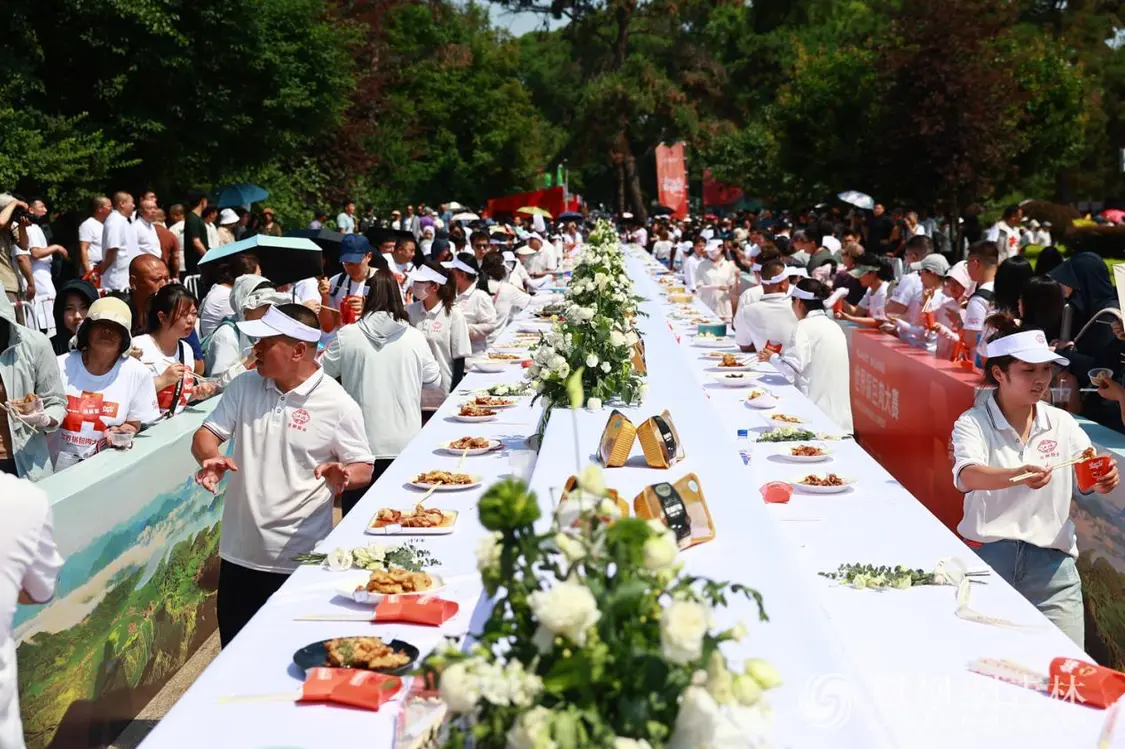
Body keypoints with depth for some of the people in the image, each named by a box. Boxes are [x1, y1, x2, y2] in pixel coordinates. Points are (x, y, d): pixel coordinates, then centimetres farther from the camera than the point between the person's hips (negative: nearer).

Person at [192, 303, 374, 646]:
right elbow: (206, 434, 7)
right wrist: (211, 458, -17)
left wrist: (342, 476, -26)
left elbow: (363, 470, -3)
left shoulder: (337, 405, -9)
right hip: (240, 553, 4)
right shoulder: (244, 386, 4)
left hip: (301, 558, -4)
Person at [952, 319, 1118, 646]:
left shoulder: (1062, 423, 8)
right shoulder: (973, 422, -4)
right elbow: (968, 476, -21)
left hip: (1050, 560, 3)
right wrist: (1019, 475, -41)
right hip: (987, 555, -3)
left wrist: (1102, 480, -20)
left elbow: (1088, 478, 5)